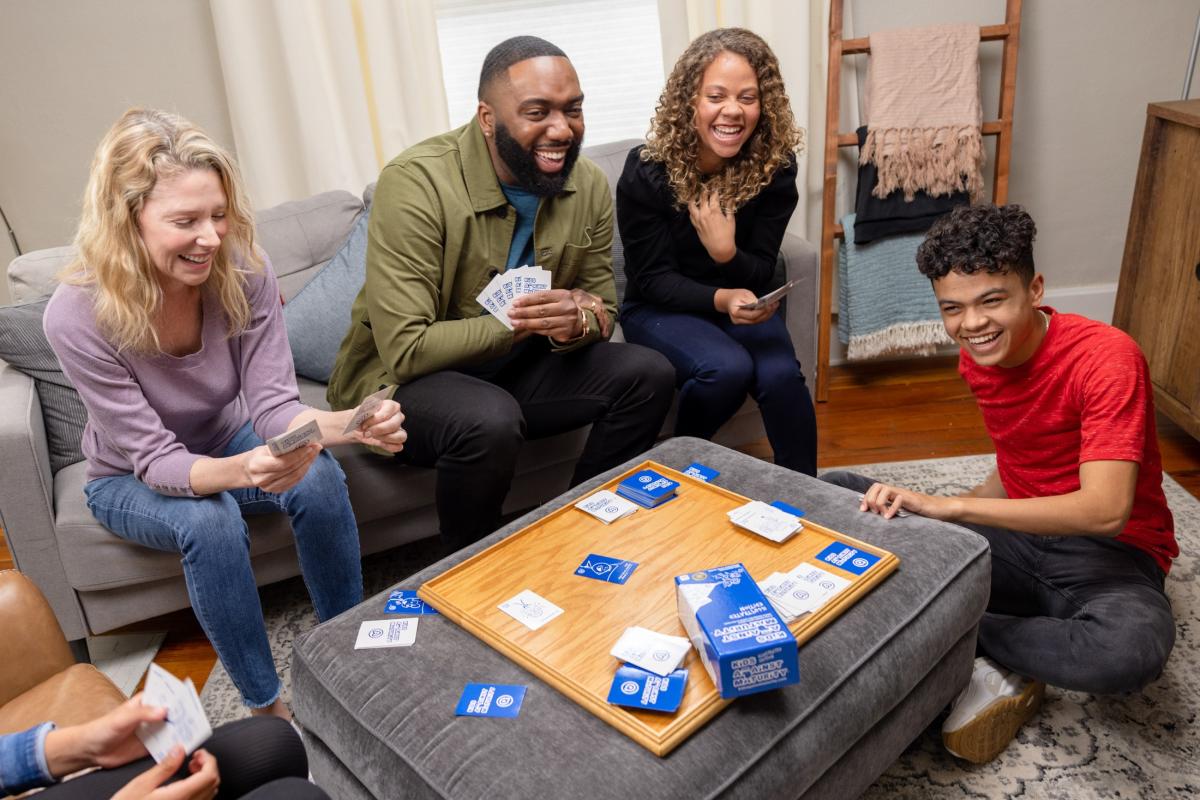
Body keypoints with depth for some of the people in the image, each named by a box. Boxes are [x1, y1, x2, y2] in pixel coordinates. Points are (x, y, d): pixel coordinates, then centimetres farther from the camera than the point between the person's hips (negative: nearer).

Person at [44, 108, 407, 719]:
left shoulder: (244, 272, -23)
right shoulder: (77, 315, -29)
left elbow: (272, 404, -21)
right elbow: (156, 460, -28)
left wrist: (349, 424, -43)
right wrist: (242, 469, -50)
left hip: (231, 441, 3)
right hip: (131, 478, -2)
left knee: (321, 480, -28)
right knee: (210, 522, -34)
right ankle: (266, 705, -14)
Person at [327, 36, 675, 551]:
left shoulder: (588, 185, -6)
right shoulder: (416, 184, -24)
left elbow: (601, 306, 1)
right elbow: (405, 351, -27)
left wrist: (577, 323, -23)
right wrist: (522, 321, -28)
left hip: (517, 367, 6)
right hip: (399, 380, -5)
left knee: (648, 376, -12)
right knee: (489, 420, -36)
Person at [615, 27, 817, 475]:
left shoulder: (775, 165, -11)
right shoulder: (647, 170, -19)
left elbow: (761, 275, -7)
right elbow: (652, 279, -15)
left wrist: (727, 253, -30)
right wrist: (720, 299, -34)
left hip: (739, 300, 3)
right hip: (660, 308, -2)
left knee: (781, 375, -26)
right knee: (727, 368, -30)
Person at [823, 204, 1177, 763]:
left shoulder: (1107, 357, -21)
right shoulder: (977, 358, -1)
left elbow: (1105, 510, -30)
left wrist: (951, 506, -34)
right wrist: (960, 510, -7)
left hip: (1109, 551, -5)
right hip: (1017, 536, 6)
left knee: (1134, 648, -42)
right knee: (835, 492, -10)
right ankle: (991, 667, -20)